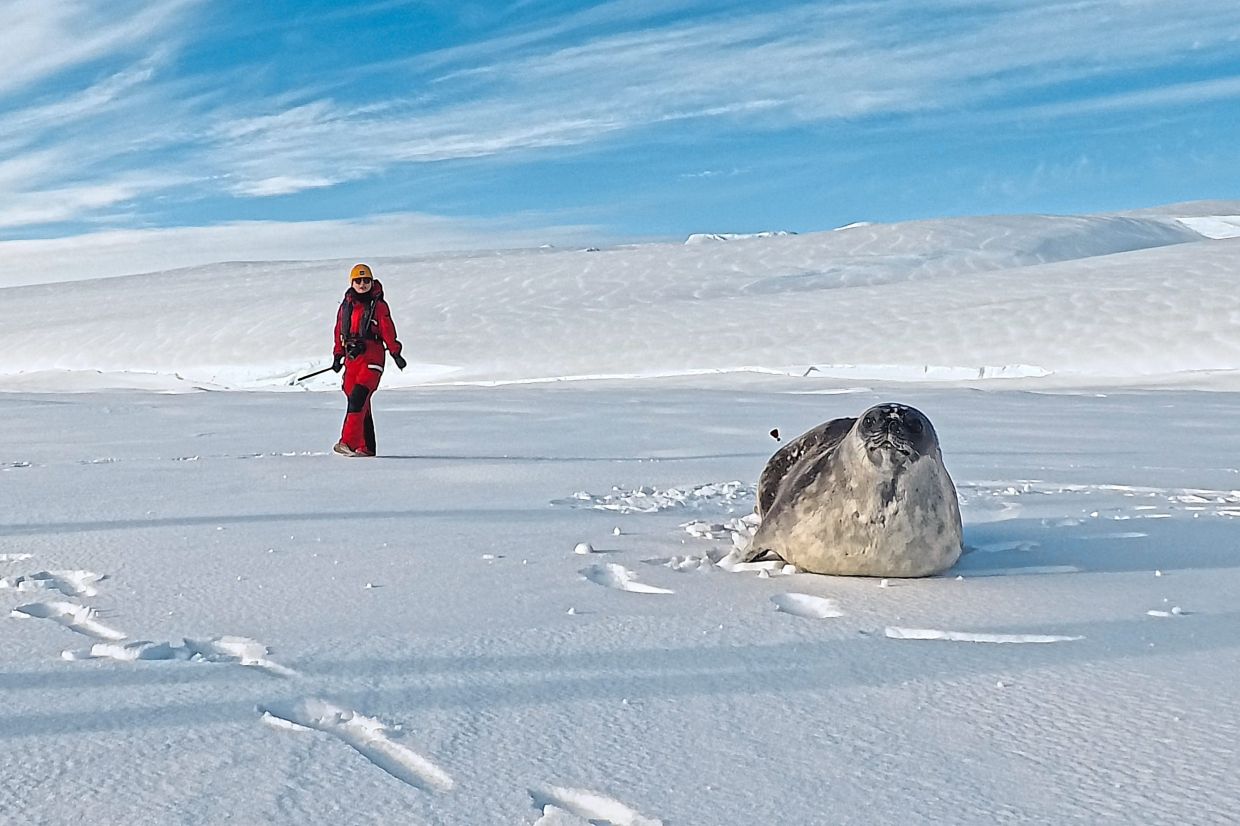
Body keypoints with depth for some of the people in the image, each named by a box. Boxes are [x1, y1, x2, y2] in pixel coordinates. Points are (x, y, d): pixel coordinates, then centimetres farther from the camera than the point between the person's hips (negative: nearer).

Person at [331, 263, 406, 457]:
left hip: (371, 357, -6)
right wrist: (338, 355, 20)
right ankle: (365, 448, 12)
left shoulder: (378, 306, 1)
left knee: (358, 397, -20)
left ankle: (349, 442, -26)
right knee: (358, 402, 6)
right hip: (352, 358, 6)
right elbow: (339, 331, 21)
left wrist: (396, 354, -6)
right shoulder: (346, 305, 15)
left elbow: (388, 331, -2)